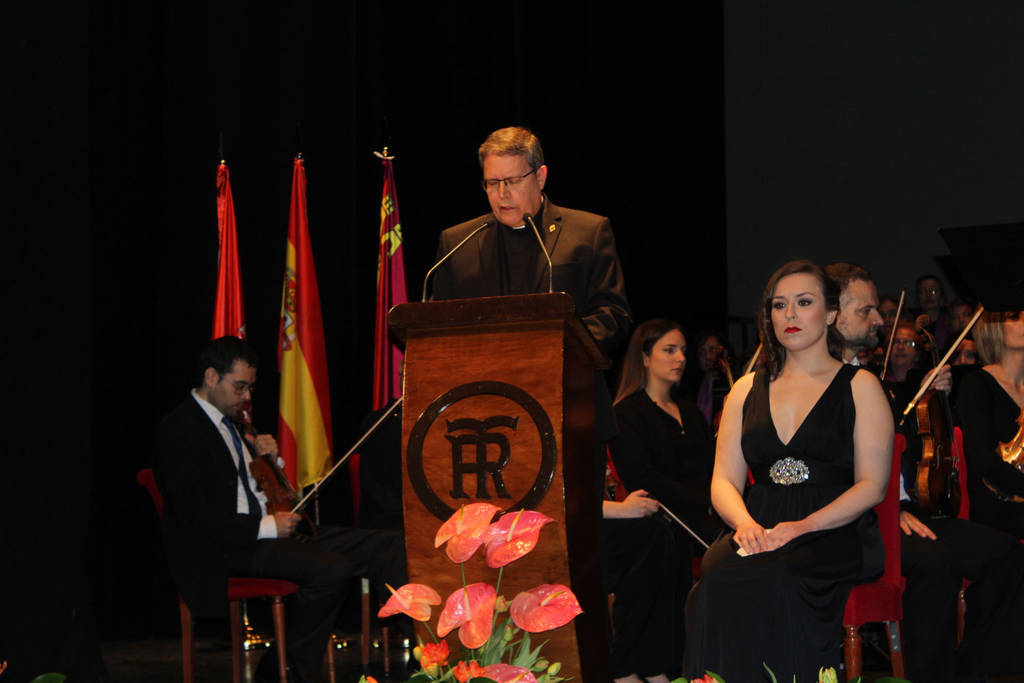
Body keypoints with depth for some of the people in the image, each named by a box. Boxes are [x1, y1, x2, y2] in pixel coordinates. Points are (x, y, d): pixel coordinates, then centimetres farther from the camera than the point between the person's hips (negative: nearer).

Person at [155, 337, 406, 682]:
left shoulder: (230, 423, 20)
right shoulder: (181, 429, -9)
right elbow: (195, 514, -19)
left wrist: (267, 457, 7)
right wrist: (266, 526, -19)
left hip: (269, 532, 9)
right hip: (225, 551, -9)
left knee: (387, 547, -6)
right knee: (331, 569, -31)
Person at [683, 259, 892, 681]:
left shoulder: (860, 387, 10)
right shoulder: (747, 390, 21)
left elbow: (872, 485, 0)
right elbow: (724, 481, 14)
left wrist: (803, 526, -14)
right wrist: (745, 523, -10)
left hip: (834, 533, -3)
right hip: (758, 531, 3)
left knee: (778, 585, -37)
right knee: (718, 582, -32)